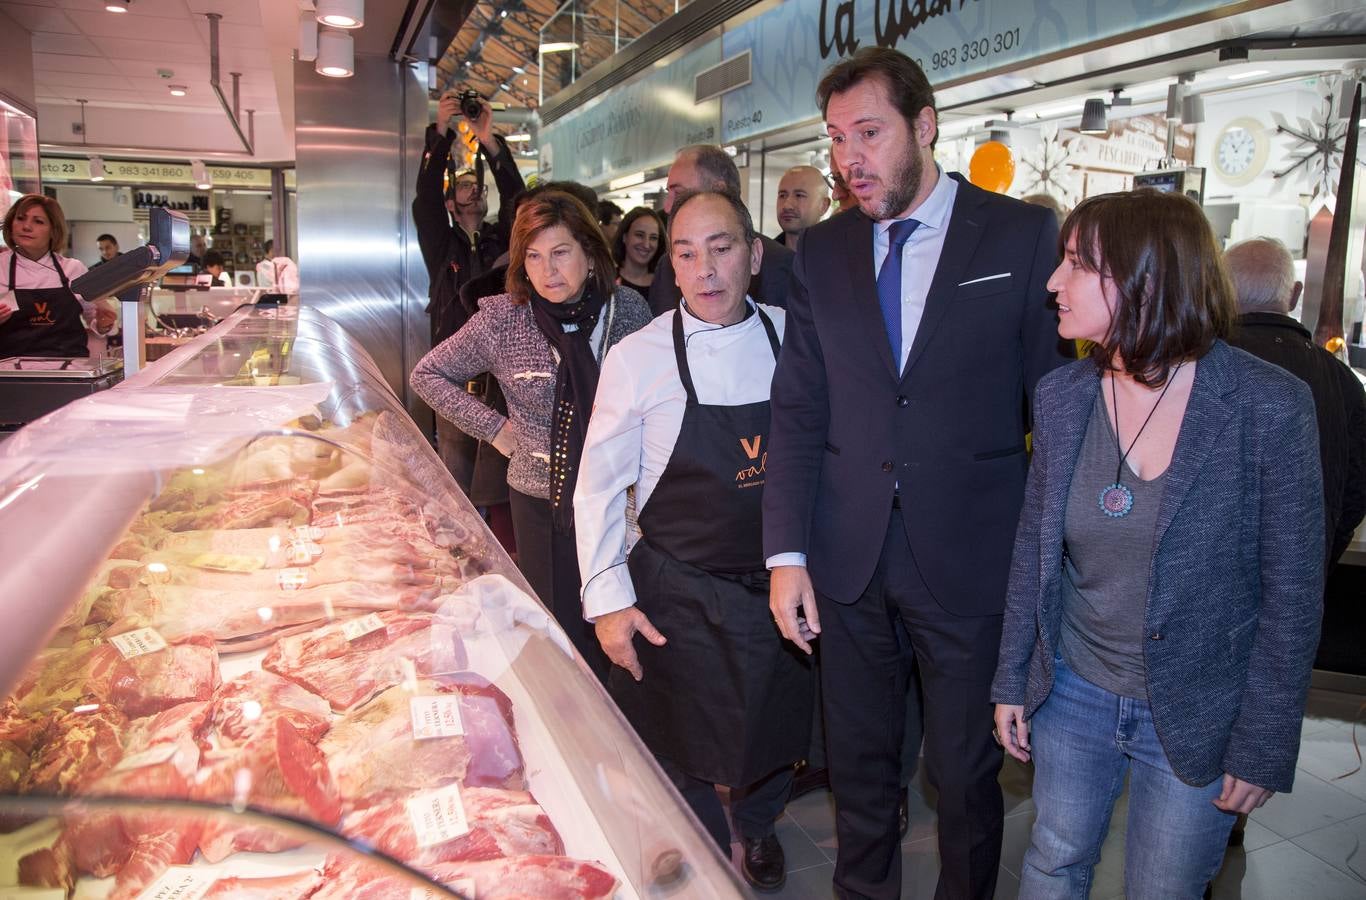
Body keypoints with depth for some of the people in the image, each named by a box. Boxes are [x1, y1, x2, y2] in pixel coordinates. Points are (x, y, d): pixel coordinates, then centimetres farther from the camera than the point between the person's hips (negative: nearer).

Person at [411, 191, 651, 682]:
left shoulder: (629, 308, -4)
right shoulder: (502, 319, -8)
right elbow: (427, 374, 4)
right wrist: (495, 428, -3)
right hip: (543, 503, -1)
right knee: (563, 631, 6)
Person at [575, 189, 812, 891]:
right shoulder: (638, 359, -12)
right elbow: (599, 487, -7)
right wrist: (607, 599, -10)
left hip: (780, 587, 3)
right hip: (677, 597, -2)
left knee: (775, 728, 21)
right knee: (682, 746, 13)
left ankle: (758, 824, 55)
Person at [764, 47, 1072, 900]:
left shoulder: (1025, 236, -4)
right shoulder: (822, 250, 5)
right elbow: (799, 409, 3)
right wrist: (787, 550, -3)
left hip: (970, 559, -2)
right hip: (850, 558, 3)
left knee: (966, 772, 13)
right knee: (859, 763, 18)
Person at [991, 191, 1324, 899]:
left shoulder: (1269, 406, -17)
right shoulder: (1060, 396, -5)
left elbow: (1293, 595, -11)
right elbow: (1033, 549, 4)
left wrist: (1264, 748, -9)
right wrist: (1012, 679, 6)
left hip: (1195, 719, -3)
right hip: (1071, 691, 3)